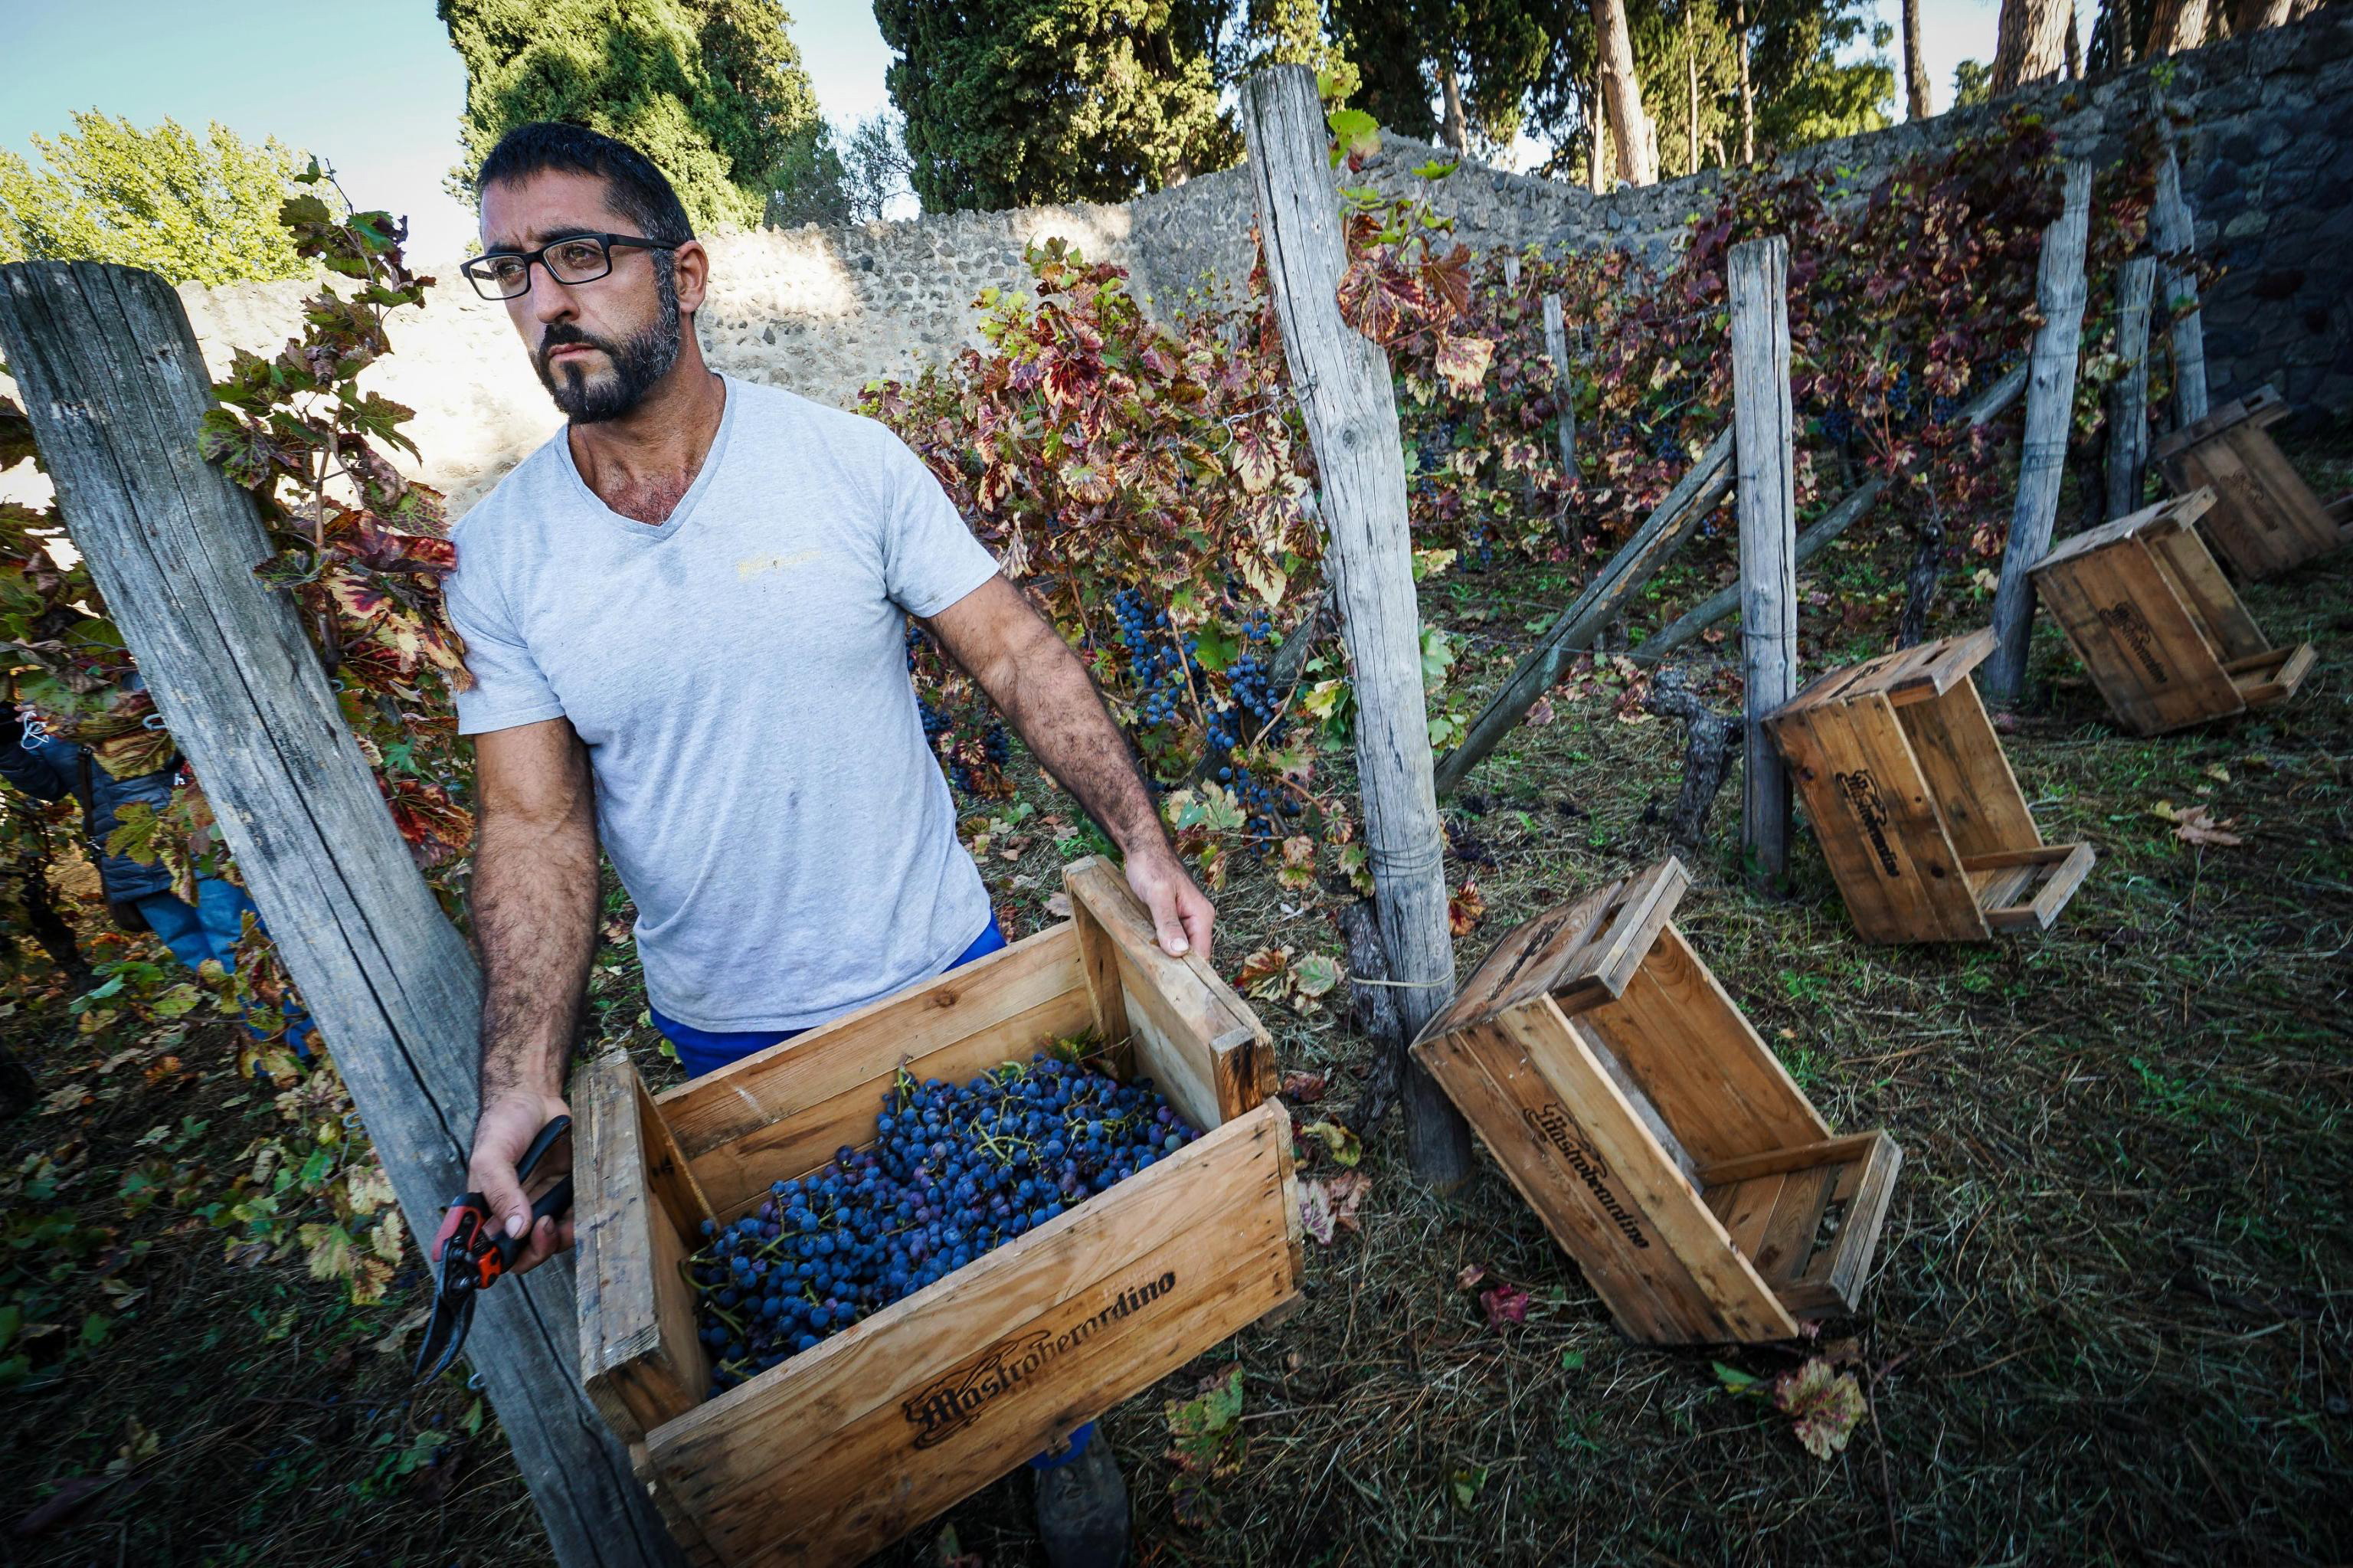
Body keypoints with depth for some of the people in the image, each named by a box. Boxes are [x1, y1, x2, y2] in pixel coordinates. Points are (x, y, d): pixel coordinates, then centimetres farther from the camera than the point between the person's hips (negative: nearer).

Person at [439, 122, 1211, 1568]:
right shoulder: (499, 552, -5)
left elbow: (1020, 654, -11)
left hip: (938, 968, -1)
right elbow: (534, 824, -6)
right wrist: (523, 1083, -16)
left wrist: (1141, 838, -20)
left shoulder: (850, 463, -11)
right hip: (723, 1028, 2)